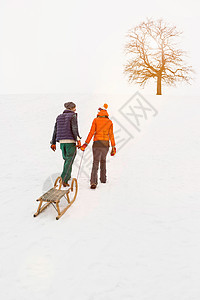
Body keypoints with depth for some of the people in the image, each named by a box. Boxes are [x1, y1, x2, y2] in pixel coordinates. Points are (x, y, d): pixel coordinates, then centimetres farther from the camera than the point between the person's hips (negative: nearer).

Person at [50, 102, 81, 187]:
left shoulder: (59, 117, 14)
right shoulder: (73, 116, -3)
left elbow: (55, 130, 14)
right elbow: (74, 128, -16)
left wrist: (53, 143, 18)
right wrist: (78, 139, -17)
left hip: (62, 141, 6)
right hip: (70, 141, -6)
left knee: (66, 159, 20)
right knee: (70, 161, -3)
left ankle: (67, 176, 23)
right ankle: (64, 179, -11)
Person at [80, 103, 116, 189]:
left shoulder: (95, 120, 0)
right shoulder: (109, 122, 6)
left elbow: (91, 133, -6)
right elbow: (111, 135, 2)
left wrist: (86, 144, -3)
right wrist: (113, 147, 5)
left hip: (97, 143, -3)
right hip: (106, 144, 3)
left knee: (95, 163, -6)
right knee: (103, 160, 23)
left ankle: (93, 182, -20)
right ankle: (103, 179, 31)